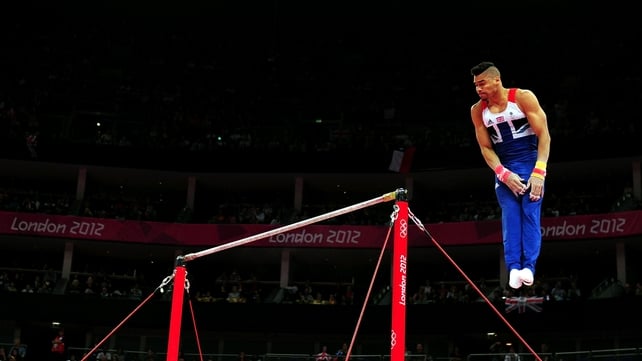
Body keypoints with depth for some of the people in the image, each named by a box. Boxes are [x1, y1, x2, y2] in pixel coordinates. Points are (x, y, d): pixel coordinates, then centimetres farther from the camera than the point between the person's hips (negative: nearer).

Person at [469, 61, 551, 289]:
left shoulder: (523, 98, -10)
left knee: (530, 213, -12)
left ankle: (529, 266, -16)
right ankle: (513, 267, -17)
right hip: (504, 169, 3)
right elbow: (486, 148, 4)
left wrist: (539, 172, -18)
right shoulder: (477, 111, 2)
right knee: (510, 217, -9)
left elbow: (544, 135, -10)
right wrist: (504, 174, -11)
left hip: (531, 165, -3)